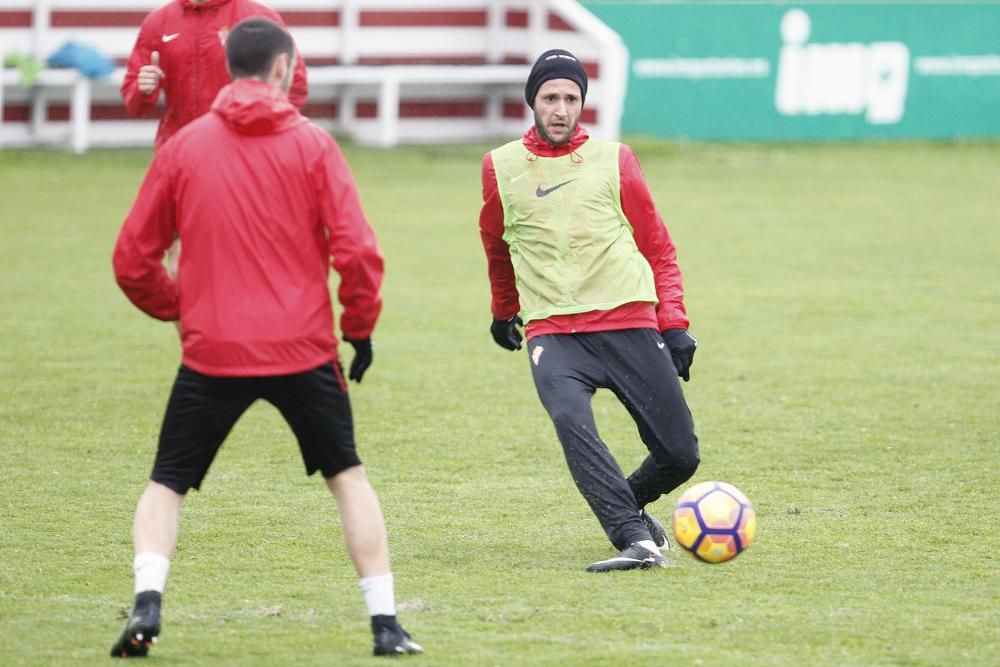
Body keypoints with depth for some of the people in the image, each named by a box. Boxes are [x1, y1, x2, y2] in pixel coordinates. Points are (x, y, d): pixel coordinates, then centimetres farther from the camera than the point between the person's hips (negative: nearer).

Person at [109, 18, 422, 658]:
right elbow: (358, 250, -8)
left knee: (167, 485, 12)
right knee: (347, 474, 17)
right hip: (304, 350, 0)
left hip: (212, 351, 0)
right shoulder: (312, 145, -2)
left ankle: (148, 600, -11)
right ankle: (385, 623, 12)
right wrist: (361, 326, 6)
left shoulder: (183, 147, 3)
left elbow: (133, 260, 5)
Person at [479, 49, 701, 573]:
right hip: (552, 331, -1)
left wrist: (675, 326, 3)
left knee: (680, 455, -4)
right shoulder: (501, 167, 7)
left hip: (630, 325, 1)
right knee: (571, 422, -32)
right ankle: (636, 539, -35)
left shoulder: (613, 160, 6)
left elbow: (658, 249, 12)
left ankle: (627, 506, 28)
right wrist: (504, 311, 37)